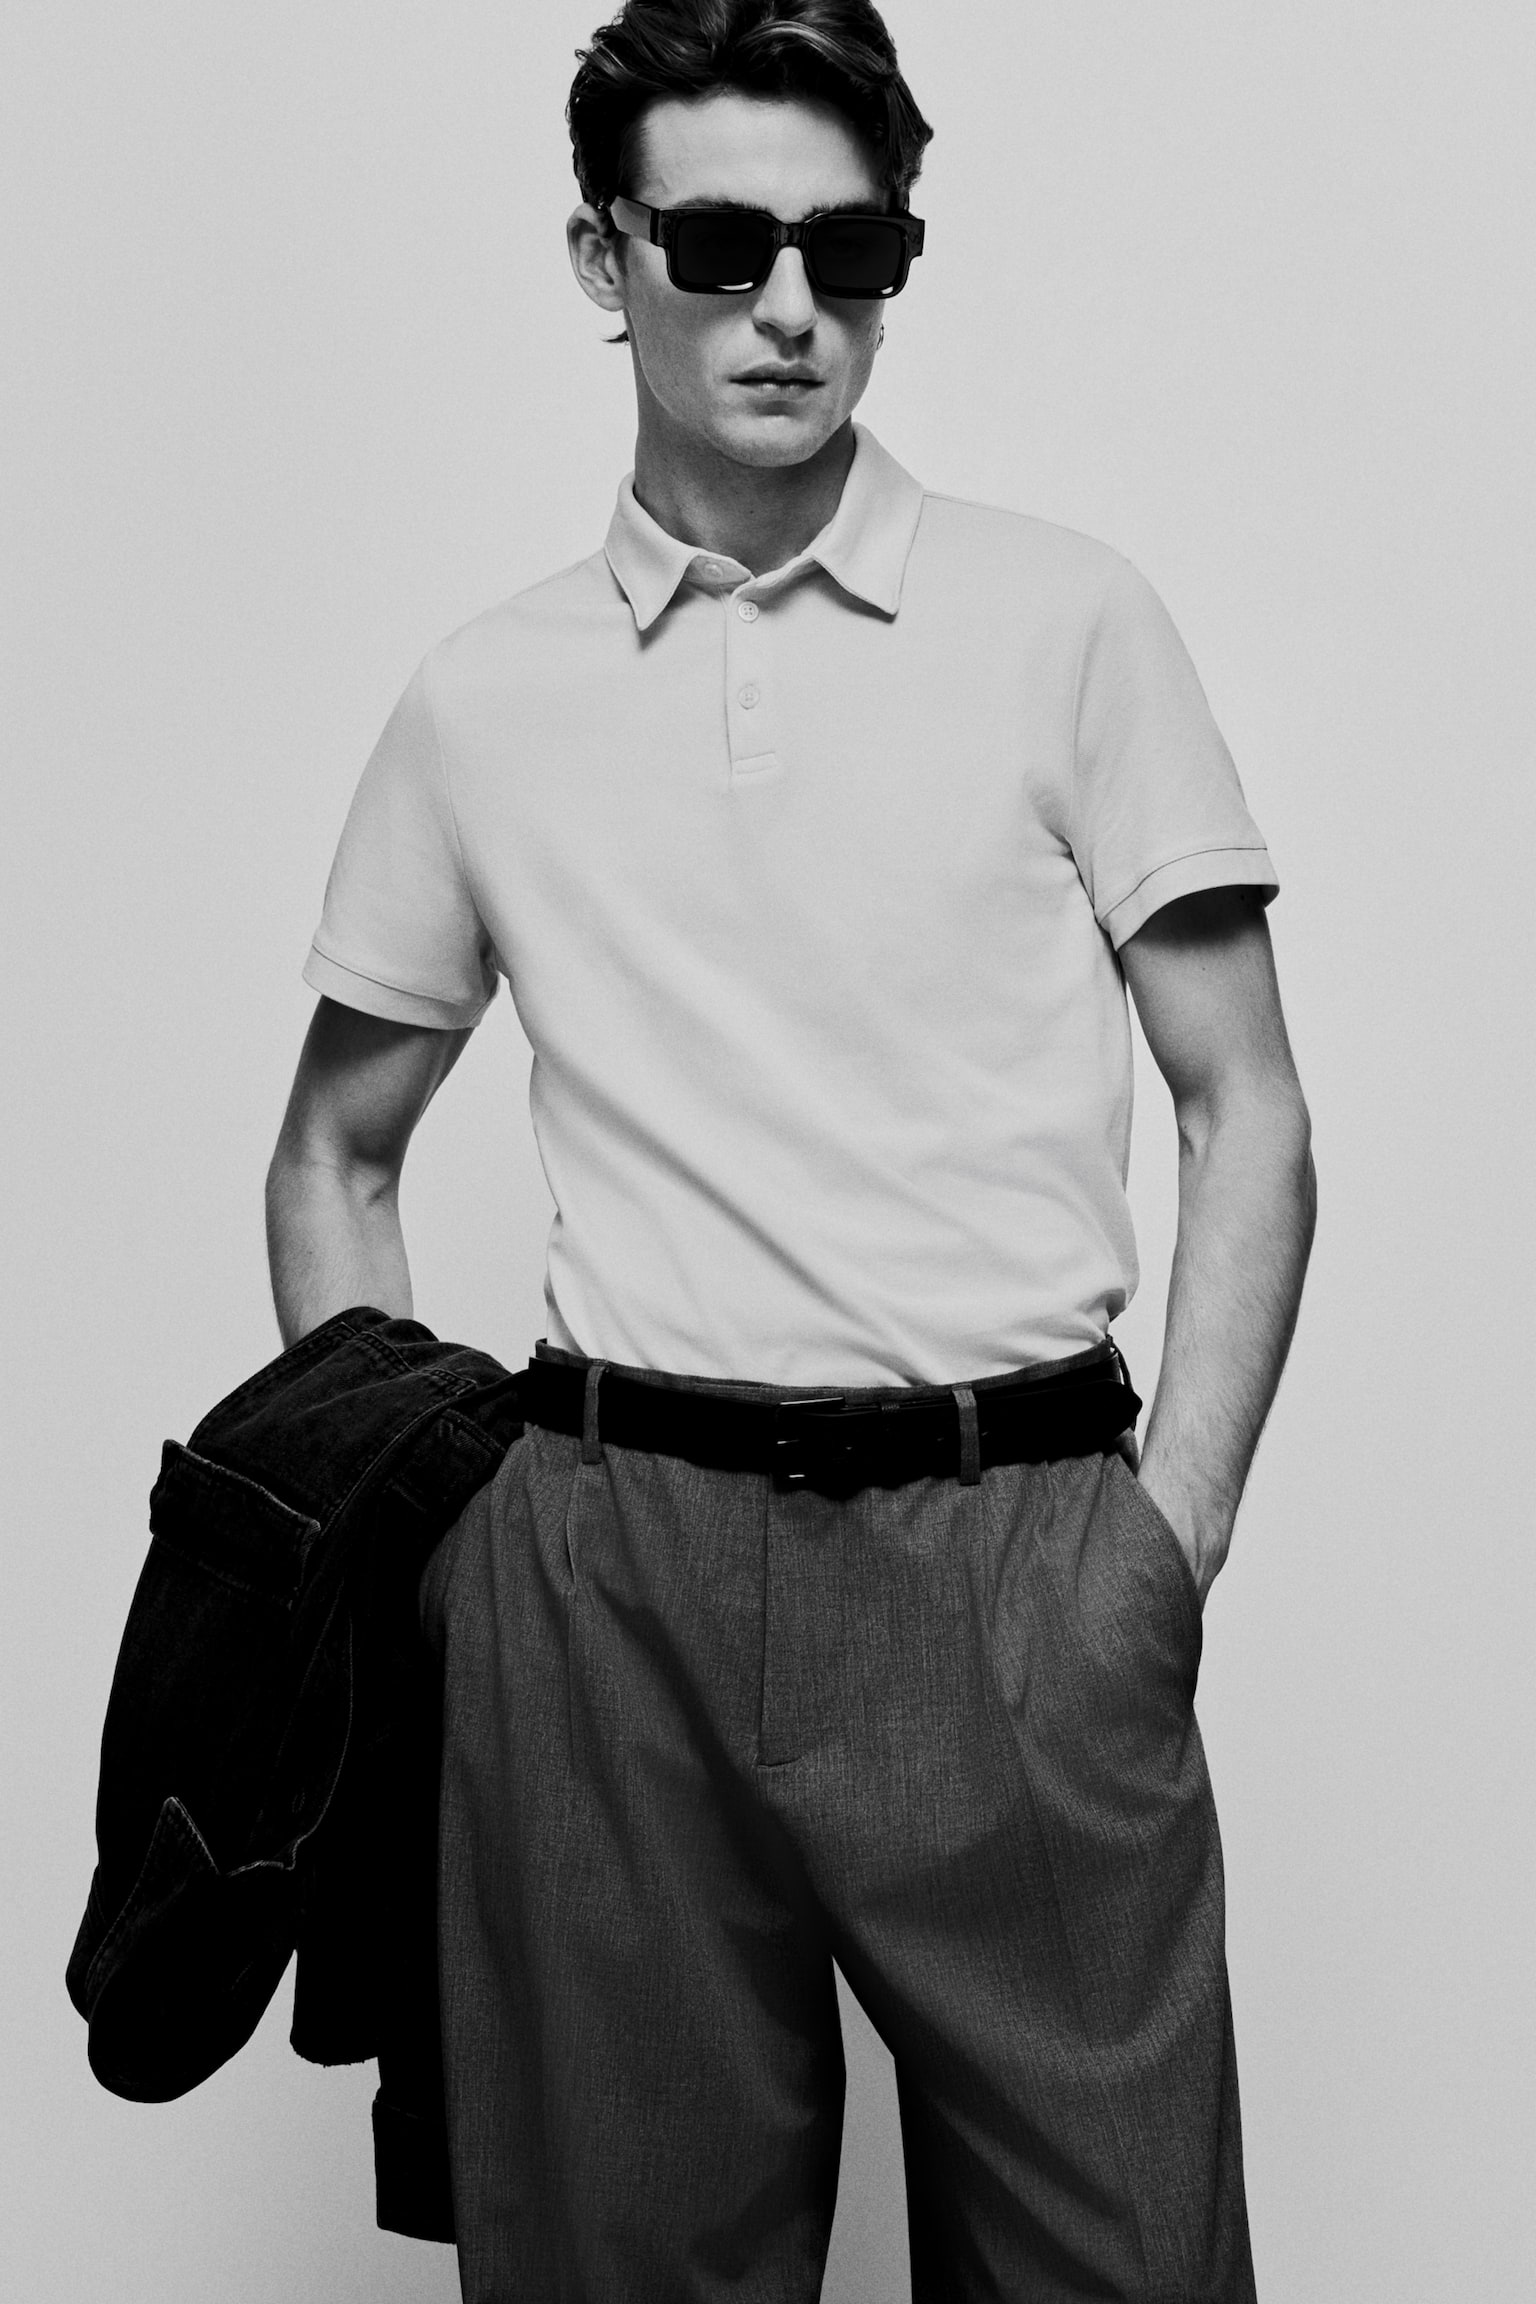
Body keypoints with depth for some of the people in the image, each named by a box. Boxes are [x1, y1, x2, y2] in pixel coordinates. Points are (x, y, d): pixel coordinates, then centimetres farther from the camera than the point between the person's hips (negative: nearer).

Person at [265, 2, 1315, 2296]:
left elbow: (1247, 1109, 3)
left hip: (1013, 1532, -1)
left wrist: (1172, 1538, -6)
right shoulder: (485, 701, 8)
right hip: (606, 1562, 2)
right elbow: (334, 1157, 18)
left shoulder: (1065, 620, 3)